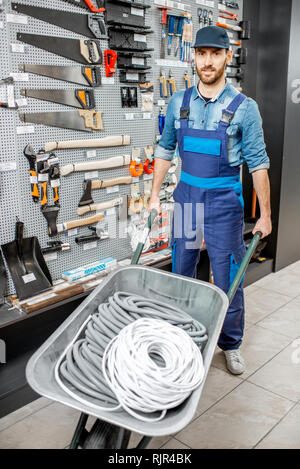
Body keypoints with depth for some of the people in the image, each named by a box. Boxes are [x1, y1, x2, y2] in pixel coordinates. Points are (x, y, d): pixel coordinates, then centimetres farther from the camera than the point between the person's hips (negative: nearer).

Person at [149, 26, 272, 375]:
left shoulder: (244, 107, -7)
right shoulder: (179, 103, 3)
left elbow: (258, 163, -5)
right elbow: (165, 150, 11)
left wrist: (265, 214, -5)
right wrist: (155, 195, 9)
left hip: (224, 201, -3)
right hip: (186, 197, 4)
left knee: (228, 278, 4)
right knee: (180, 273, 14)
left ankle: (231, 344, 25)